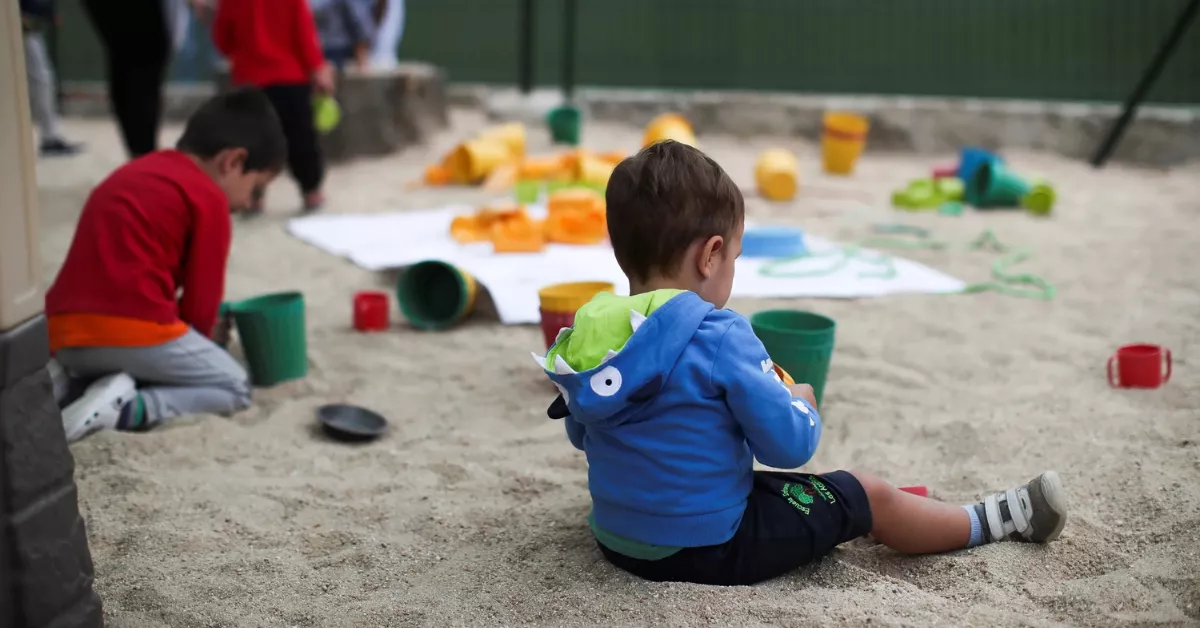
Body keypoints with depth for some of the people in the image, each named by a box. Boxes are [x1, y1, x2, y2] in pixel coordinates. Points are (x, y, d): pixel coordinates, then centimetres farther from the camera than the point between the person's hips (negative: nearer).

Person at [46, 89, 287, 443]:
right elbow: (201, 298, 2)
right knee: (235, 388, 8)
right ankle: (127, 407, -14)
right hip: (133, 330, -8)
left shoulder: (135, 174, 26)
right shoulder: (209, 198, -1)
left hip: (64, 334, 8)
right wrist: (202, 342, 23)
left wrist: (196, 335, 29)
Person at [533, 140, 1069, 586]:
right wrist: (802, 405, 3)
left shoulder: (588, 333, -4)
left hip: (616, 539, 7)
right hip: (709, 547, -7)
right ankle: (999, 520, 28)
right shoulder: (719, 338, -24)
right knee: (870, 496, 9)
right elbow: (790, 445, -19)